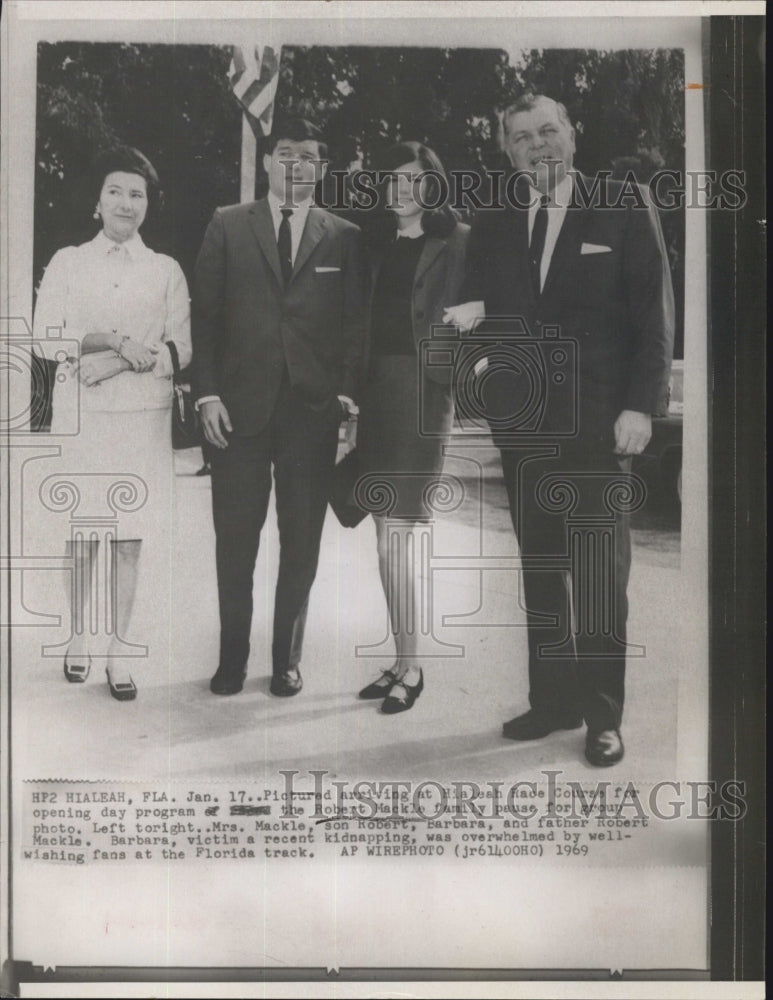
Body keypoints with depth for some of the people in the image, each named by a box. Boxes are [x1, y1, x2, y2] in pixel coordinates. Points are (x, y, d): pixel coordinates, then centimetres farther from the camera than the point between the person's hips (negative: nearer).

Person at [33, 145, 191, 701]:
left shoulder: (166, 270, 8)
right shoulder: (67, 263, 8)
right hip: (80, 413, 0)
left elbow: (181, 350, 1)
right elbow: (45, 339, -1)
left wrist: (115, 361, -13)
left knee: (130, 535, 0)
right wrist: (113, 339, -14)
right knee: (82, 532, 5)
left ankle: (119, 650, 10)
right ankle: (80, 638, 23)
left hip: (143, 414, 0)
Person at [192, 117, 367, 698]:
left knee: (301, 543, 5)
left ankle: (288, 659, 17)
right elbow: (205, 314, 6)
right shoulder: (228, 226, 9)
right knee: (235, 539, 3)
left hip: (313, 410, 0)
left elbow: (355, 324, 7)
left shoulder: (344, 238, 9)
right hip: (240, 406, 0)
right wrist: (208, 393, -3)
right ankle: (232, 659, 16)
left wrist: (347, 393, -5)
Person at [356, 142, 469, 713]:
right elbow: (362, 320, 16)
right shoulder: (377, 245, 16)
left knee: (395, 528, -9)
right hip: (376, 388, 6)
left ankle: (411, 668, 2)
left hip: (422, 388, -6)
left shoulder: (458, 243, 0)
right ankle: (403, 661, 19)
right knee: (390, 531, 9)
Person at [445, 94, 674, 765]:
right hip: (523, 422, 4)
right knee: (540, 568, 9)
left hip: (598, 420, -4)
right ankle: (554, 701, 21)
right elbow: (484, 311, 15)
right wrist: (471, 317, -10)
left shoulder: (624, 206, 1)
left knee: (600, 572, 0)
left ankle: (603, 715, 11)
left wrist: (641, 405, -11)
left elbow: (653, 309, -3)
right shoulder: (493, 225, 12)